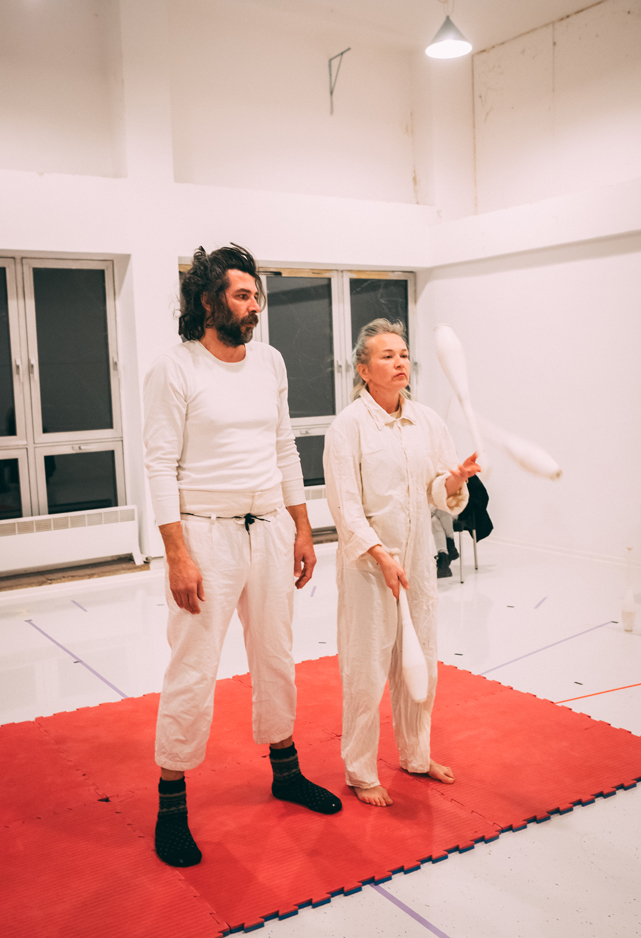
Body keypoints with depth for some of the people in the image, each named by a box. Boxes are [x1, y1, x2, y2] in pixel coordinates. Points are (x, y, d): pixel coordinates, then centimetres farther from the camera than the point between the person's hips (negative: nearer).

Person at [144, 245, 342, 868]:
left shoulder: (269, 361, 9)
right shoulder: (175, 370, -9)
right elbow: (161, 465, -11)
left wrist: (301, 530, 12)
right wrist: (178, 555, -18)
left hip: (271, 530, 6)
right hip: (207, 534, -6)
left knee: (276, 658, 16)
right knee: (193, 671, -2)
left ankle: (285, 771, 34)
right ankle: (171, 803, 15)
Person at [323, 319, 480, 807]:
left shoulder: (427, 420, 5)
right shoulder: (348, 425, -9)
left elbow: (440, 492, 6)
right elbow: (345, 504, -12)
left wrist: (457, 479, -17)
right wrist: (382, 556, -20)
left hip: (418, 553, 5)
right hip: (367, 557, -5)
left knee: (420, 661, 16)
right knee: (367, 669, 1)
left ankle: (416, 754, 37)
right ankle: (361, 772, 20)